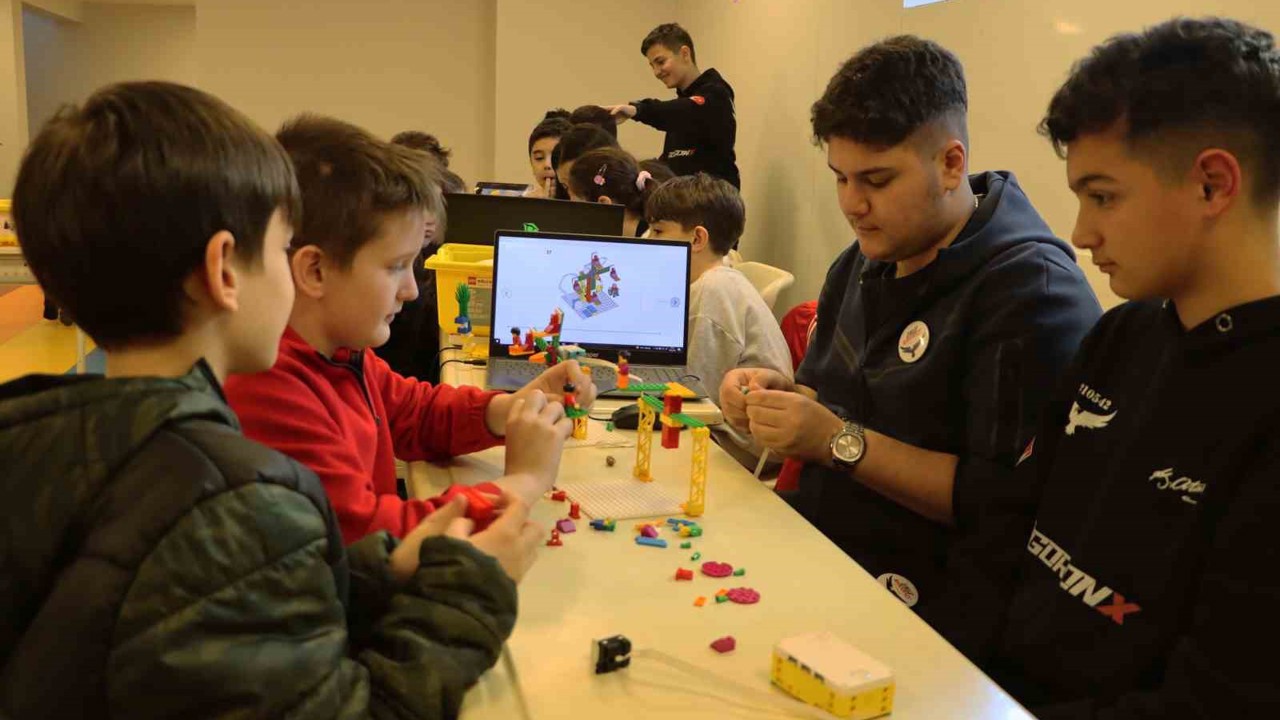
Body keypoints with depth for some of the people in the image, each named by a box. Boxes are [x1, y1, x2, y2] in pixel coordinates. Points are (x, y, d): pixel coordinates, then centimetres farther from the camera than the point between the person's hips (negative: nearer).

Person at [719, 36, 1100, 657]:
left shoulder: (1031, 290, -16)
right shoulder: (863, 262, 11)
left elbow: (1012, 503, -21)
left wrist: (840, 441, -22)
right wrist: (779, 397, -1)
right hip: (818, 548, 8)